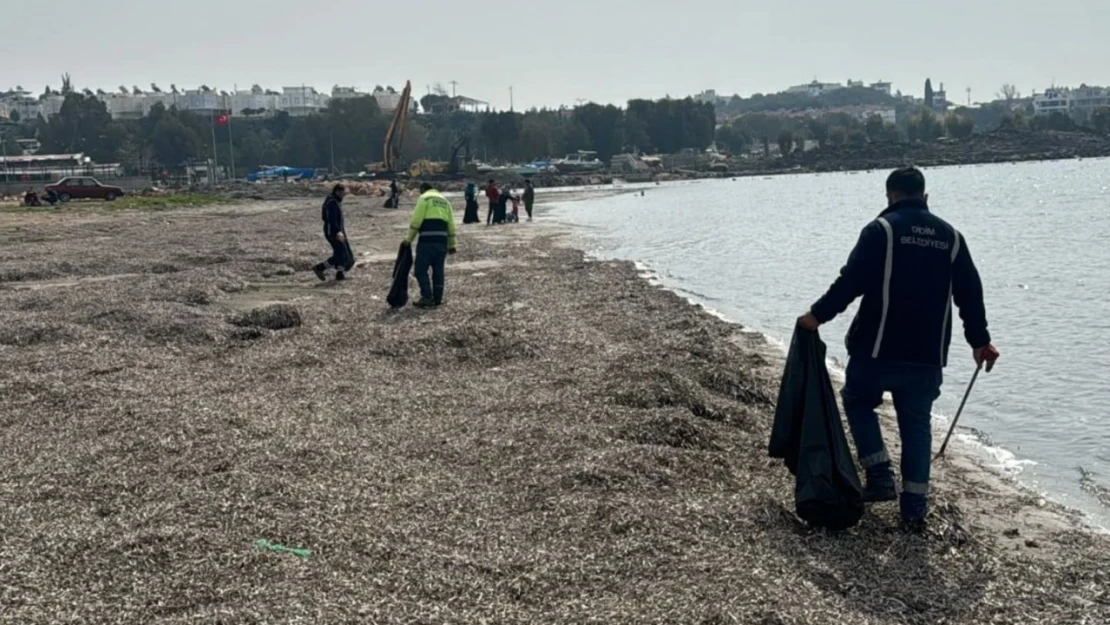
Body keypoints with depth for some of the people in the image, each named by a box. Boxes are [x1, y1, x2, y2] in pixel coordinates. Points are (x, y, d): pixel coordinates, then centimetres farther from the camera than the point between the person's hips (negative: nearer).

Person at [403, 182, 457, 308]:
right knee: (438, 270, 12)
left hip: (427, 240, -6)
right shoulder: (444, 200, 21)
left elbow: (416, 221, -7)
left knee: (421, 269, -1)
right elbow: (451, 225, 19)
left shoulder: (424, 198, 2)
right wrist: (451, 244, 23)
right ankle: (437, 299, 14)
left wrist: (409, 239, -1)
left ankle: (427, 298, -8)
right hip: (442, 240, 6)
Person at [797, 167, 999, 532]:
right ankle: (915, 508, 10)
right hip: (928, 355, 4)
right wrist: (979, 341, 20)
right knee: (916, 423, 12)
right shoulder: (951, 237, 10)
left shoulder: (881, 229, -5)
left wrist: (818, 315, -5)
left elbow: (851, 281, -14)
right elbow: (970, 293, 12)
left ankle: (880, 476, 8)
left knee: (857, 400, 19)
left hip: (878, 349, -4)